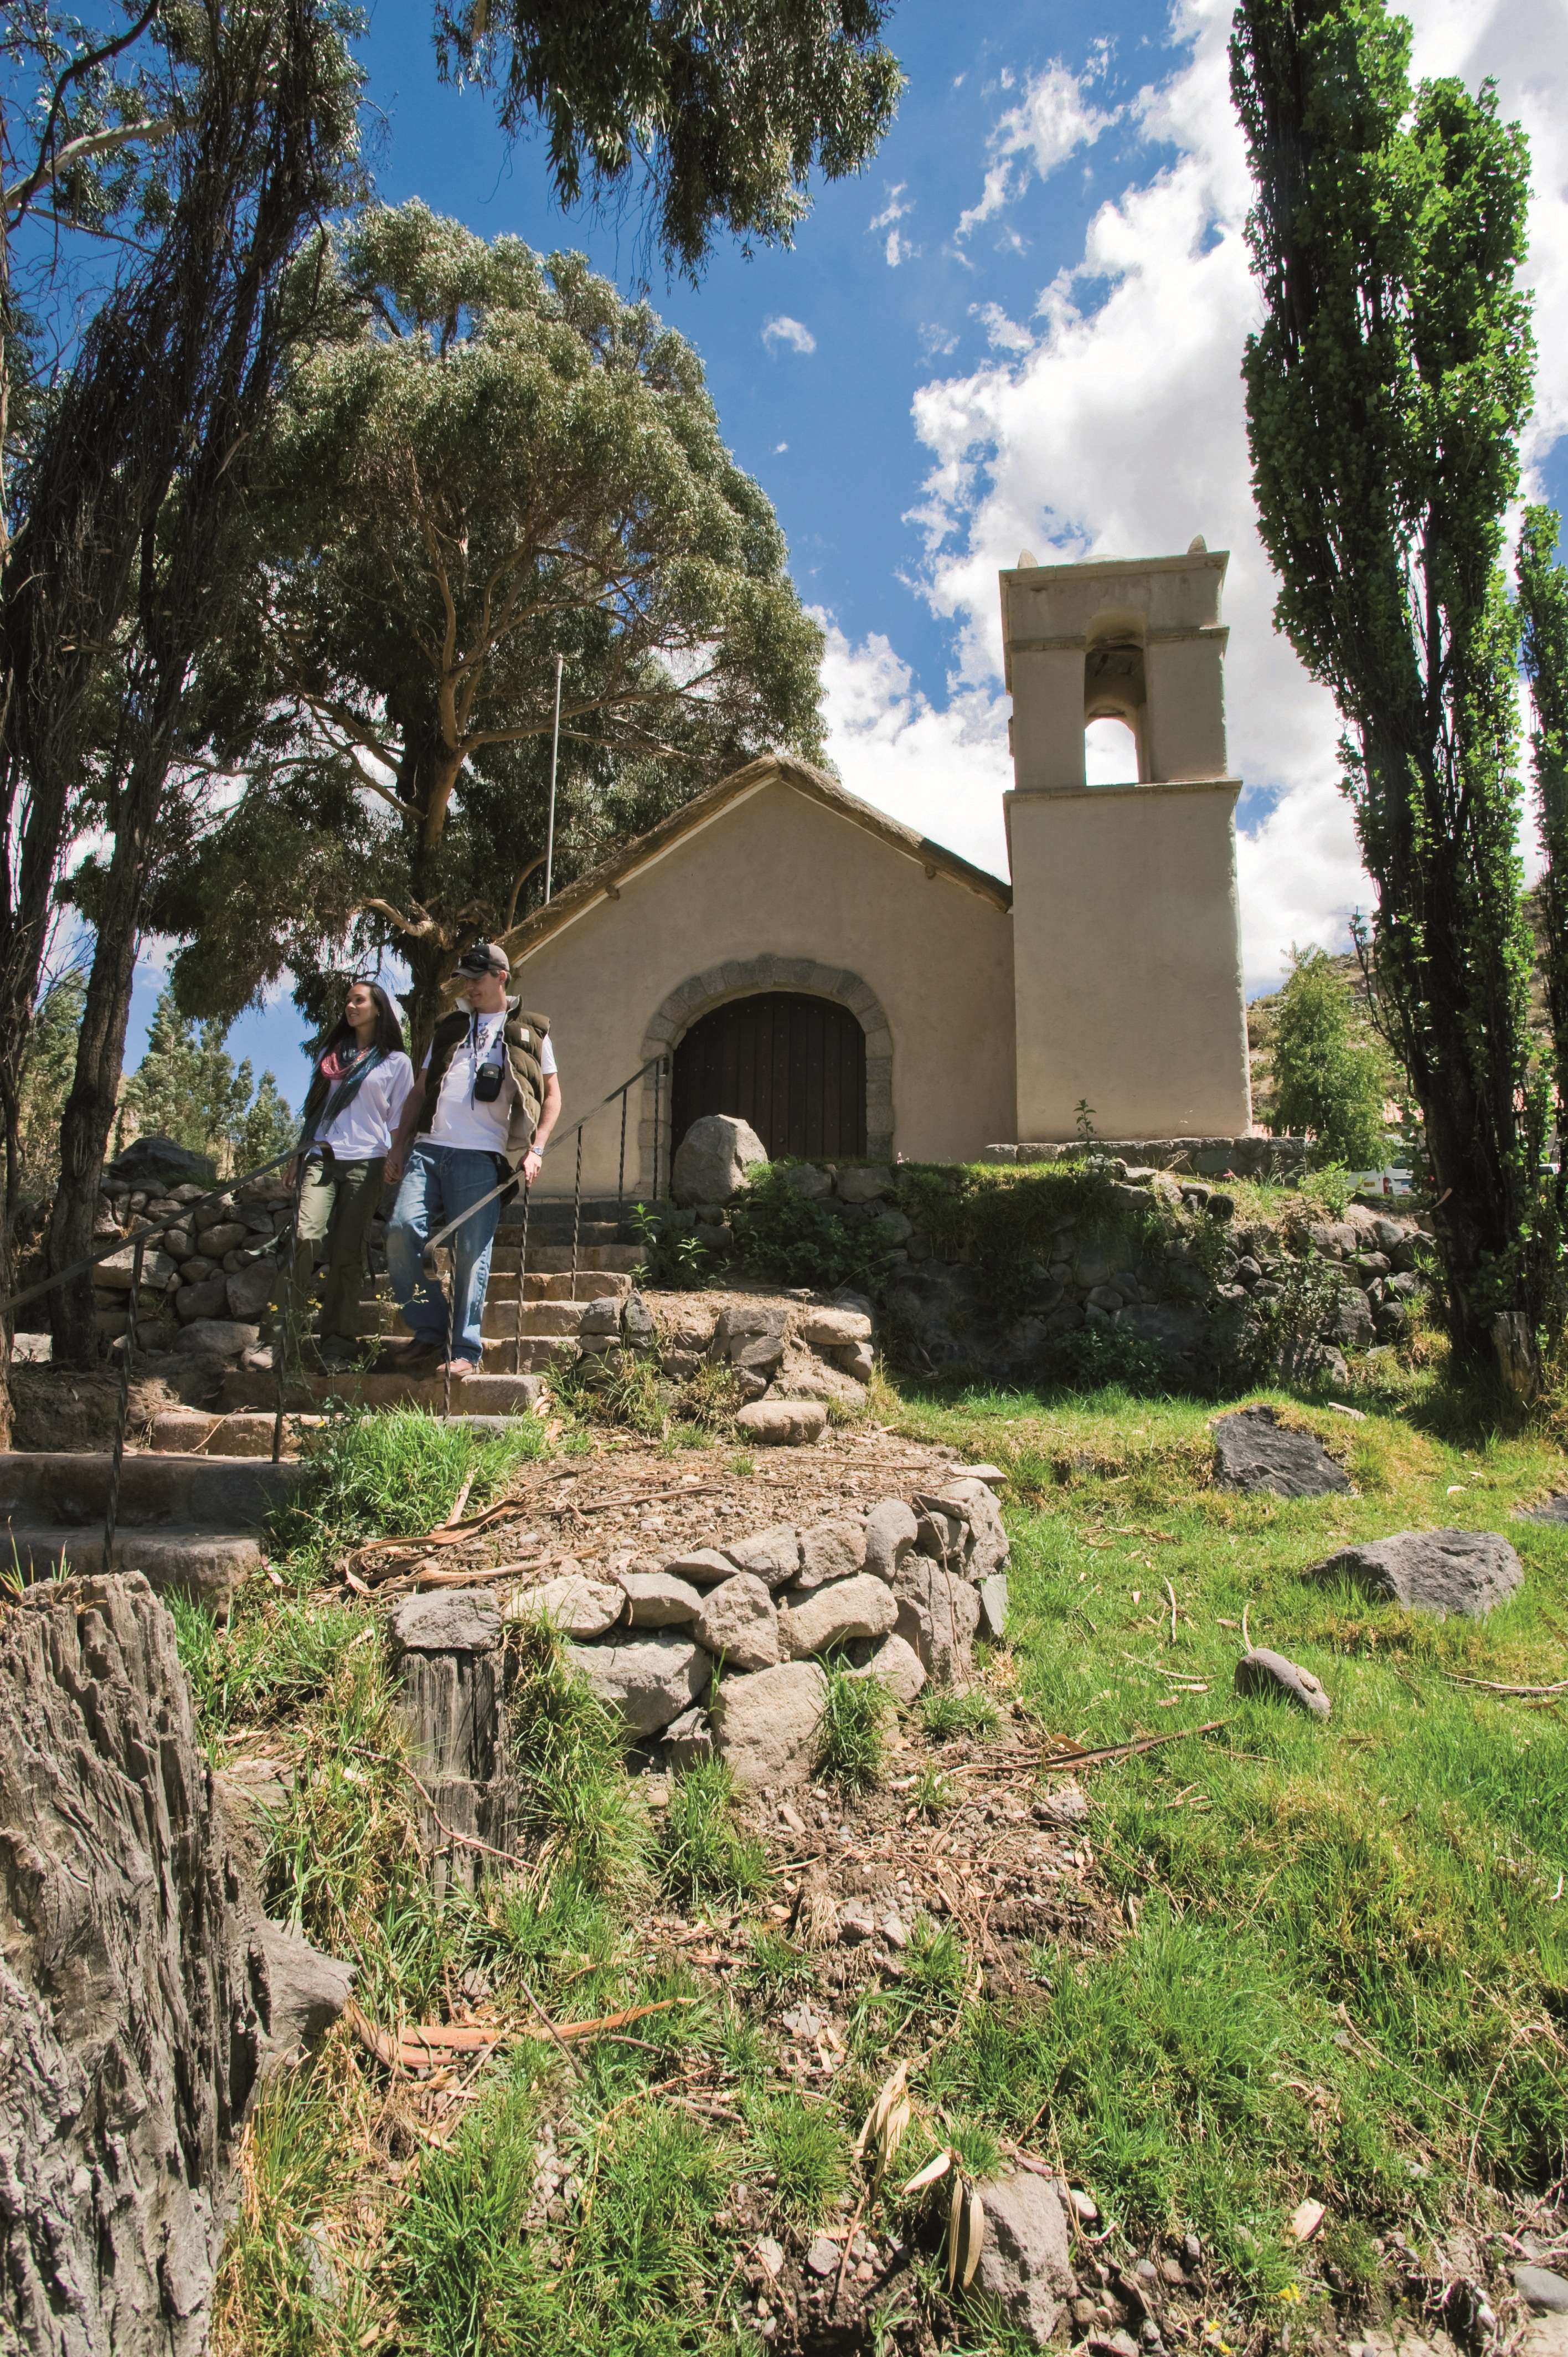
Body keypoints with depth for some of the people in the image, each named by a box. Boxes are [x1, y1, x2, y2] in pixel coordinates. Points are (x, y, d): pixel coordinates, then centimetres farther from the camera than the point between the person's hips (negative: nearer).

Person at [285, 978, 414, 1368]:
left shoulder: (396, 1061, 9)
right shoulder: (330, 1053, 20)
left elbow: (398, 1118, 8)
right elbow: (311, 1104, 23)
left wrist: (393, 1165, -1)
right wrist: (300, 1153, 16)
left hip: (365, 1163, -2)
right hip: (321, 1158, 3)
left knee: (346, 1254, -3)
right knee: (307, 1237, -18)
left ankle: (335, 1343, 3)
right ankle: (289, 1328, -5)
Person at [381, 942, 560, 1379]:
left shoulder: (529, 1030, 13)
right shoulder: (449, 1028, 23)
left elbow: (551, 1094, 11)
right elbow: (420, 1089, 22)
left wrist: (535, 1149, -2)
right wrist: (399, 1144, 12)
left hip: (481, 1155, -3)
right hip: (428, 1147, 4)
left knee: (472, 1251, -5)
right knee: (402, 1230, -11)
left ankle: (465, 1349, 3)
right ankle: (430, 1334, 1)